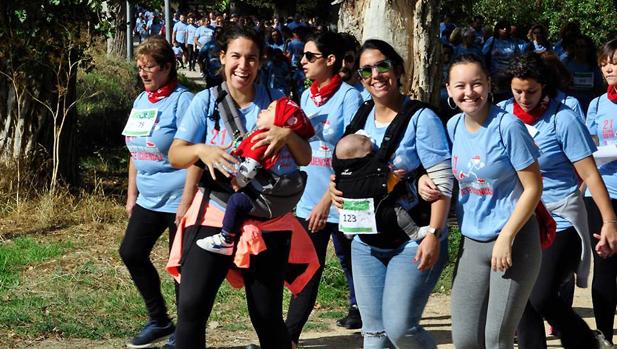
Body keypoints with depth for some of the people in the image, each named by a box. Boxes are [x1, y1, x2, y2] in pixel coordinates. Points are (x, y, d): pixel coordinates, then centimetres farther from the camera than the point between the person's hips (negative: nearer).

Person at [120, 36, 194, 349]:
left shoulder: (182, 100, -13)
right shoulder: (141, 101, 11)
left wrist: (187, 202, -21)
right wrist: (132, 195, 16)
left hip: (178, 201, -8)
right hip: (149, 199, 8)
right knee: (131, 253, 5)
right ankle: (159, 320, 20)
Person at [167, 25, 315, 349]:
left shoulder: (276, 101, 1)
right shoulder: (206, 101, -2)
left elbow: (305, 159, 2)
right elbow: (175, 155, -5)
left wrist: (288, 134, -19)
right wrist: (201, 150, -26)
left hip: (268, 222, 1)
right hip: (214, 215, -1)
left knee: (268, 318, 6)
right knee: (191, 308, -14)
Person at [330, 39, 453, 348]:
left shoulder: (421, 118, -9)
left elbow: (442, 180, -14)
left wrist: (434, 234, -21)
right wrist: (337, 186, 0)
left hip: (413, 240, -6)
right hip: (367, 241, 6)